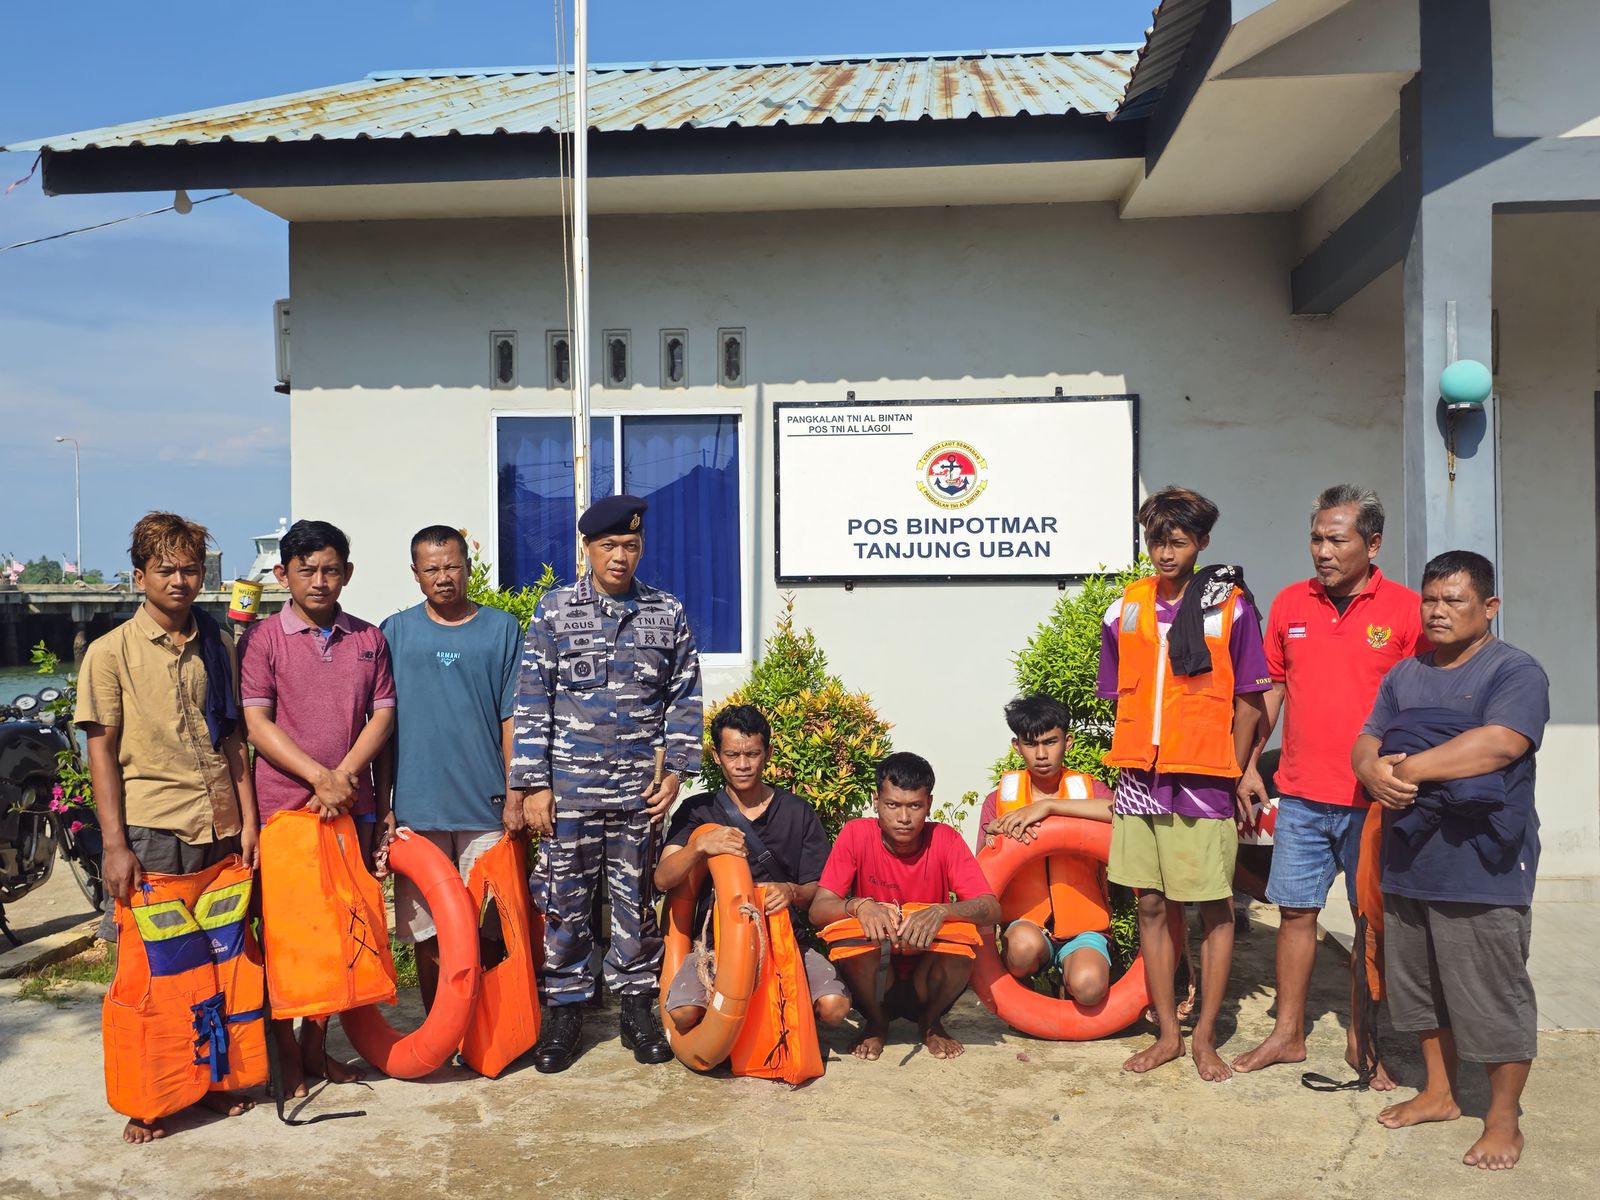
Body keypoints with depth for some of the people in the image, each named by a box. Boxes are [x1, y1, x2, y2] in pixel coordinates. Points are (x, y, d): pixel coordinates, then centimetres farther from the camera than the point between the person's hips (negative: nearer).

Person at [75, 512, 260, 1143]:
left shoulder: (218, 648, 9)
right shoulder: (111, 652, -2)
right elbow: (102, 751, -4)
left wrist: (247, 819, 6)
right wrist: (114, 844, -9)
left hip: (221, 830, 4)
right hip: (152, 833, -4)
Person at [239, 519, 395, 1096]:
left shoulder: (368, 638, 8)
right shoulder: (262, 638, -2)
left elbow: (383, 714, 4)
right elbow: (257, 723, -8)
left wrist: (344, 776, -11)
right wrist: (319, 776, -17)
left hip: (352, 807, 3)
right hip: (282, 805, -3)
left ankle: (316, 1045, 24)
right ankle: (287, 1056, 16)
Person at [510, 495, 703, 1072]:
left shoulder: (669, 614, 5)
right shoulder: (555, 611, 2)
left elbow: (684, 700, 8)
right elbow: (531, 703, 0)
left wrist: (675, 769, -1)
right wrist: (533, 784, -5)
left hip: (639, 788, 1)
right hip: (569, 786, -1)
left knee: (635, 899, 9)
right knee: (564, 900, 5)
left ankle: (638, 1005, 24)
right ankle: (565, 1007, 20)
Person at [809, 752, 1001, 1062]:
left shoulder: (944, 839, -10)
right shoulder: (857, 834, -12)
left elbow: (992, 909, -18)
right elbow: (818, 910, -17)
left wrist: (941, 912, -38)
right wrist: (859, 905, -39)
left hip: (925, 980, 0)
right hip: (873, 980, 0)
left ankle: (930, 1023, 4)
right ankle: (876, 1023, 2)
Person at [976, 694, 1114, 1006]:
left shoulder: (1087, 789, 2)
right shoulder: (1000, 799, 6)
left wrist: (1048, 805, -25)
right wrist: (991, 834, -18)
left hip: (1082, 925, 0)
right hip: (1027, 923, 0)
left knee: (1088, 986, -31)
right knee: (1024, 944, -36)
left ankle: (1067, 980, 6)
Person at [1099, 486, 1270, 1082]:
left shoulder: (1232, 607, -2)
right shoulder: (1124, 610, 7)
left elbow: (1247, 702, 1)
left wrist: (1233, 775, -2)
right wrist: (1131, 763, 8)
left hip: (1204, 782, -3)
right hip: (1139, 781, 4)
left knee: (1216, 910, 3)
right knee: (1151, 908, 9)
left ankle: (1205, 1037, 17)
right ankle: (1167, 1033, 22)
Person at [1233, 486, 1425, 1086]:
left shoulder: (1406, 609, -6)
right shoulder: (1289, 603, 5)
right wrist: (1249, 765, 11)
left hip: (1374, 799, -3)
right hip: (1301, 794, 3)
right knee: (1296, 912, 9)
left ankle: (1362, 1041, 23)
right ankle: (1288, 1034, 22)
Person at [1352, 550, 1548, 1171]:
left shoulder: (1516, 672, -7)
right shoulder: (1404, 675, 14)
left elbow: (1500, 743, -23)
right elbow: (1366, 742, 10)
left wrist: (1409, 766, -20)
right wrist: (1375, 771, -14)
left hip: (1482, 868, -6)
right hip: (1407, 862, 7)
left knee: (1494, 998, 2)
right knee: (1421, 986, 17)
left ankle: (1503, 1120, 18)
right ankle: (1439, 1093, 33)